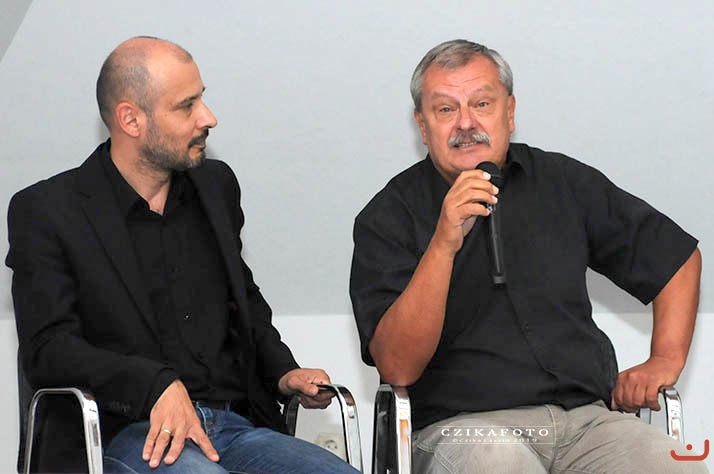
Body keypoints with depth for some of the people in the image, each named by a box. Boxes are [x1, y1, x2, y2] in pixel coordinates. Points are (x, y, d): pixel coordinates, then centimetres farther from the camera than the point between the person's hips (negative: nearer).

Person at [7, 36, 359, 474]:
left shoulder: (216, 185, 19)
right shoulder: (47, 211, 1)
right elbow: (49, 348, -8)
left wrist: (283, 372, 13)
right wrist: (157, 385, -23)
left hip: (236, 425, 6)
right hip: (130, 434, -6)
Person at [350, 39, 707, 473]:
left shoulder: (563, 182, 13)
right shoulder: (389, 217, 2)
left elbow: (680, 257, 26)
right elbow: (398, 368, -10)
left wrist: (665, 362, 12)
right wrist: (444, 245, -19)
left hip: (587, 420, 3)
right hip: (461, 425, -3)